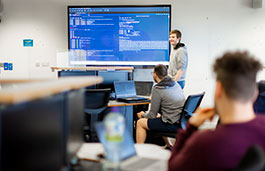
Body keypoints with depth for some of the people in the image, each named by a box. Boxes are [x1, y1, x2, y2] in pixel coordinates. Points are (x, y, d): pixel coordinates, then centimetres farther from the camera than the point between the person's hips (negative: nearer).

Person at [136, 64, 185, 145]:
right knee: (159, 116, 34)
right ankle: (169, 146, 38)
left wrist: (143, 115, 12)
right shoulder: (175, 84, 8)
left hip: (173, 124, -8)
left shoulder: (157, 90, -15)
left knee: (140, 123, 4)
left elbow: (152, 115, -9)